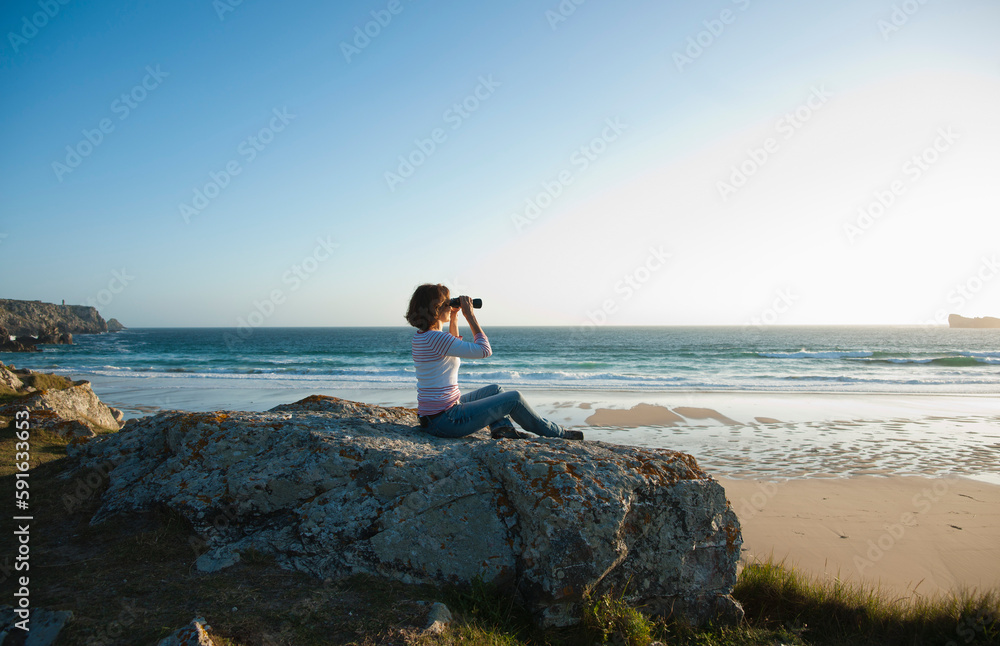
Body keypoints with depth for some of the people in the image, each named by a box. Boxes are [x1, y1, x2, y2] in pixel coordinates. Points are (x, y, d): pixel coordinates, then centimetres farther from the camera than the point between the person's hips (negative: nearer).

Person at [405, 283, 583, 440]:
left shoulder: (420, 336, 8)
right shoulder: (436, 338, -22)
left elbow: (454, 349, 27)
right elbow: (484, 350, -18)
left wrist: (453, 319, 15)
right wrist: (470, 315, -9)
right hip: (445, 421, -10)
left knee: (495, 389, 25)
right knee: (514, 398, 2)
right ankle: (557, 433, 19)